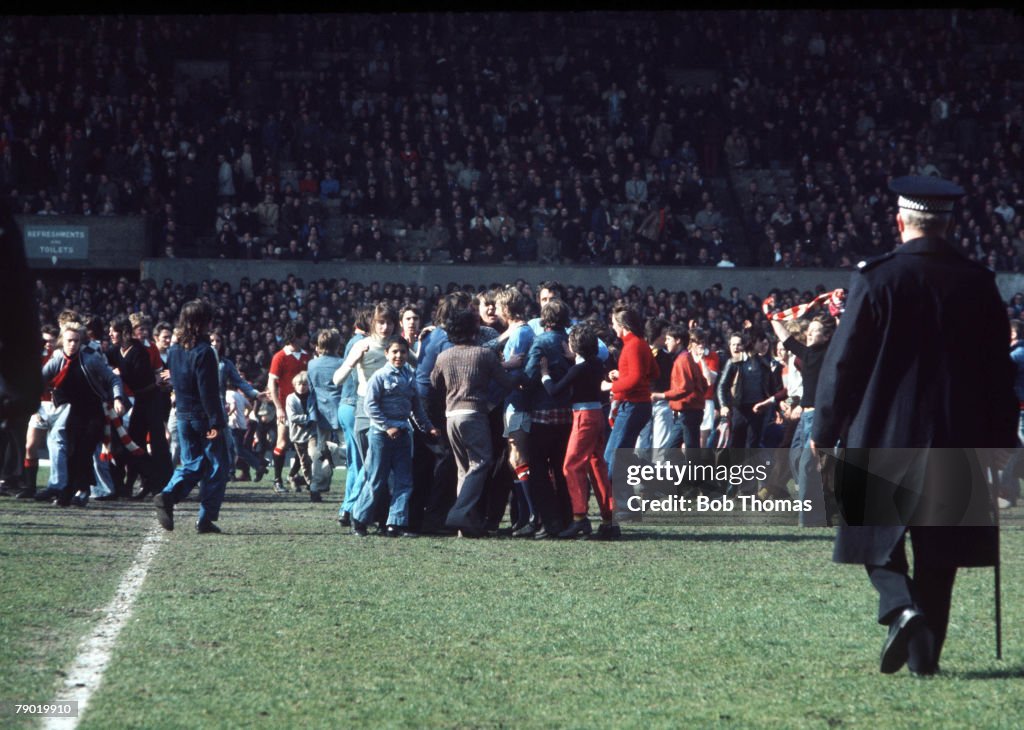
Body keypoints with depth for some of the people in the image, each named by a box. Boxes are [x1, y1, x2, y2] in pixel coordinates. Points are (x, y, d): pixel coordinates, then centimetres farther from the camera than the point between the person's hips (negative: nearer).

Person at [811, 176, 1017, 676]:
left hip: (884, 434, -3)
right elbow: (999, 369, 5)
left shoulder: (876, 278, -9)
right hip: (957, 439, 3)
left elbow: (843, 362, -7)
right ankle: (925, 656, 11)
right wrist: (1001, 441, 13)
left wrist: (823, 432, 2)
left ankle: (901, 608, -16)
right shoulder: (978, 284, 0)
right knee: (937, 551, 11)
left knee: (878, 536, 10)